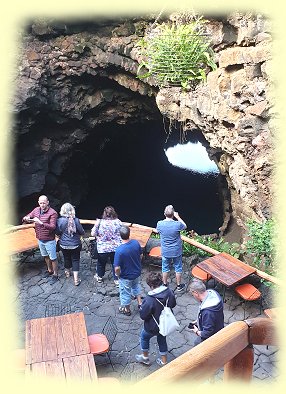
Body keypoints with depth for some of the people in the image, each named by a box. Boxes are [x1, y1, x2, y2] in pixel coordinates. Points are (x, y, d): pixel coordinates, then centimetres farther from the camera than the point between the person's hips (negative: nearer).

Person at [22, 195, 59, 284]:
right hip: (40, 239, 7)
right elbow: (25, 218, 5)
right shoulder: (36, 210, -1)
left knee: (53, 258, 6)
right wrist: (26, 218, -20)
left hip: (49, 240, -7)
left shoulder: (52, 213, -21)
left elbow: (53, 227, -30)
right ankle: (50, 270, 44)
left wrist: (41, 223, -43)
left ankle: (55, 275, 22)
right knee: (45, 256, 24)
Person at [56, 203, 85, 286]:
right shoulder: (76, 220, -17)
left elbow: (57, 233, -6)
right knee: (75, 260, 8)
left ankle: (67, 272, 44)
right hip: (75, 245, -1)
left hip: (64, 245, 2)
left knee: (66, 258, 22)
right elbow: (82, 232, -9)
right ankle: (76, 279, 6)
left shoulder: (60, 220, -15)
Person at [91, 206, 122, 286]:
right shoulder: (118, 222, -10)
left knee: (101, 262, 23)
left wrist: (96, 224, 6)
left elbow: (93, 234, -8)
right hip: (116, 247, 0)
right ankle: (117, 280, 24)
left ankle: (99, 277, 44)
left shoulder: (100, 222, -13)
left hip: (103, 248, 0)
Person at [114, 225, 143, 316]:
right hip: (137, 272, 5)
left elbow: (117, 268, -28)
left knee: (125, 292, 20)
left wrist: (118, 275, -7)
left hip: (126, 276, -5)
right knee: (136, 286, 33)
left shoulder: (119, 250, -33)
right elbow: (141, 255, -1)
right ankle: (140, 302, 47)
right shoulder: (136, 243, -18)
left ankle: (126, 309, 41)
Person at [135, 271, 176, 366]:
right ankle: (164, 361, 43)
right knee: (162, 339, 28)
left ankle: (145, 358, 43)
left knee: (144, 337, 25)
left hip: (153, 327, -5)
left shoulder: (150, 300, -35)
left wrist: (141, 307, -6)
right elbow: (173, 304, 1)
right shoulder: (169, 292, -18)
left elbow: (143, 315, -24)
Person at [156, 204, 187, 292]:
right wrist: (178, 217, 5)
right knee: (178, 268, 17)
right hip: (177, 251, -1)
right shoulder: (177, 224, -23)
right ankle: (179, 286, 31)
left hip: (165, 252, 2)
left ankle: (165, 284, 36)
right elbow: (185, 226, 0)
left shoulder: (159, 224, -18)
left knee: (165, 268, 20)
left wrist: (166, 219, 8)